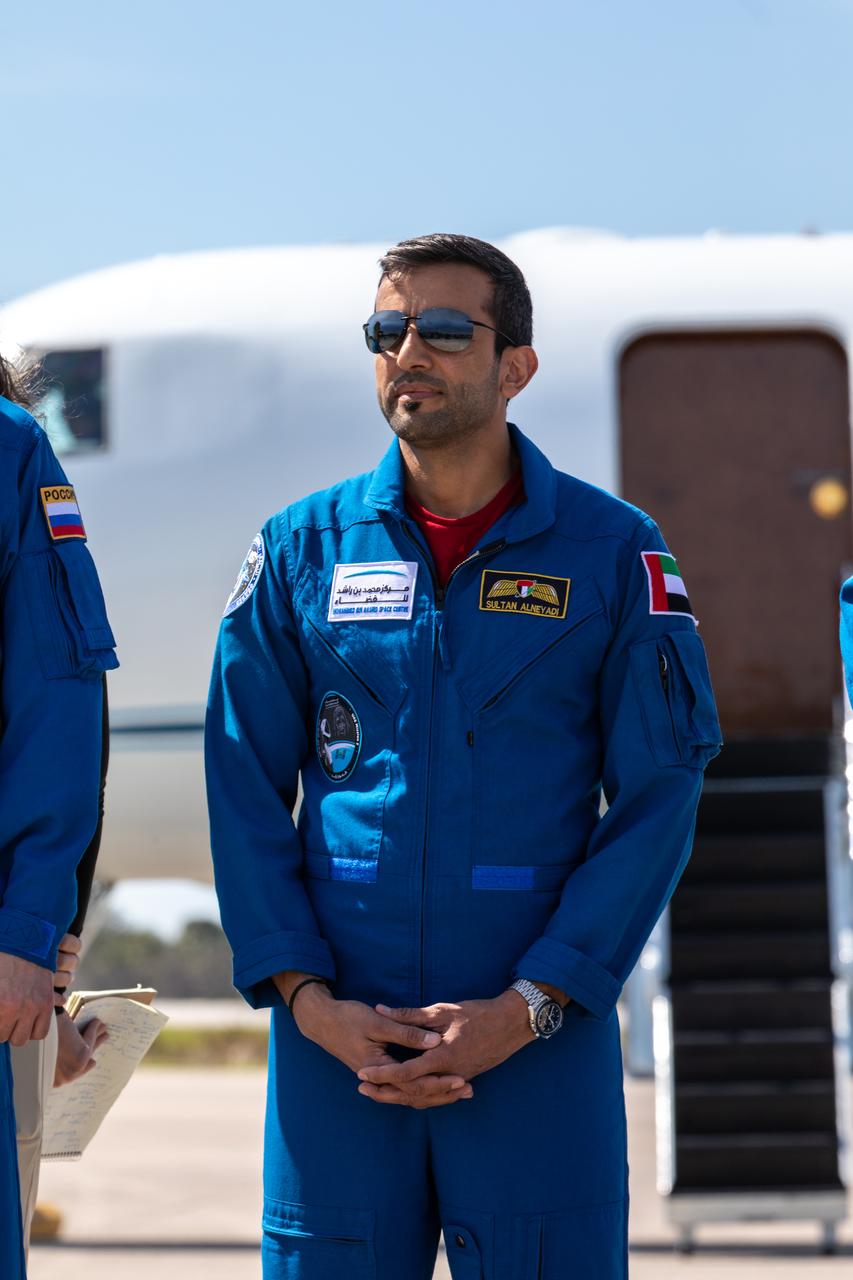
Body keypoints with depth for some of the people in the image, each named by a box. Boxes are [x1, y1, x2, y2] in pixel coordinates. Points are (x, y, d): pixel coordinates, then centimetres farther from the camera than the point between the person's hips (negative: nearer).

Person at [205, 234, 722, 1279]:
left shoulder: (613, 553, 2)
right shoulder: (302, 549, 7)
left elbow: (657, 800, -1)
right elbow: (243, 790, 6)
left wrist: (527, 1008, -10)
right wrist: (306, 998, -6)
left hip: (543, 1036, -1)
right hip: (337, 1036, 1)